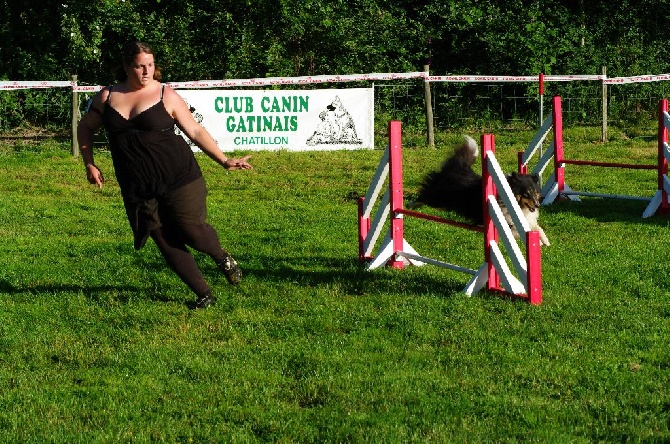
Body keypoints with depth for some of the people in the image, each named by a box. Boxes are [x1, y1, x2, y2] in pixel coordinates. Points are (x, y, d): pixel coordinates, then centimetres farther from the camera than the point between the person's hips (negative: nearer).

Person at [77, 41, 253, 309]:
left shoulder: (166, 96, -1)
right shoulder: (107, 97, 7)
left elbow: (195, 131, 1)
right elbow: (85, 128, 21)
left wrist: (224, 161, -5)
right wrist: (89, 165, 10)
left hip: (177, 177, -3)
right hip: (138, 190, 3)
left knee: (191, 231, -3)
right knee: (167, 243, 2)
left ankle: (222, 258, 32)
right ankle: (204, 295, 14)